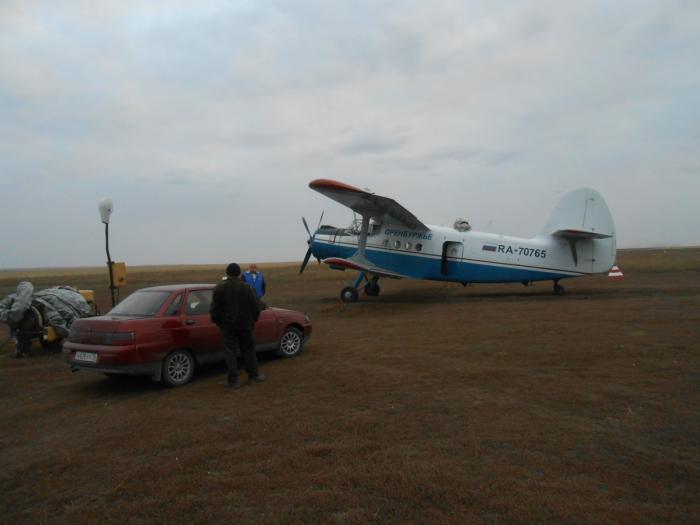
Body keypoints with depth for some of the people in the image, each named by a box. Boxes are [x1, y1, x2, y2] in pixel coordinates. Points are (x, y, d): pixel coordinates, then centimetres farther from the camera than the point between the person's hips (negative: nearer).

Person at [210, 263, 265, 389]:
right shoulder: (246, 287, -3)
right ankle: (253, 376, 20)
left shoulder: (219, 288, -6)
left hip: (227, 325, -1)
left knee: (230, 351, 4)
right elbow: (255, 306, -3)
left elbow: (214, 309, -7)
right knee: (248, 350, 12)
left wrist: (218, 322, 8)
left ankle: (234, 380, 3)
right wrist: (252, 320, 11)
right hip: (245, 325, 1)